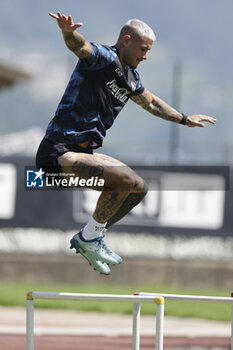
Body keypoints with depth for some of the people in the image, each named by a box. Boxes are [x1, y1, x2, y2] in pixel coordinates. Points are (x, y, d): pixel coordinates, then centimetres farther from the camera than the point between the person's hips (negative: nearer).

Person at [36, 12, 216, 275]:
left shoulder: (129, 78, 15)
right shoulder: (103, 58, -12)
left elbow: (152, 103, 36)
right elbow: (79, 46, -36)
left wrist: (185, 120, 44)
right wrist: (68, 31, -59)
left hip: (84, 152, 10)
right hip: (57, 153, -10)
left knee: (139, 188, 15)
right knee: (126, 178, -26)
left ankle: (90, 239, 17)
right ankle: (90, 237, -12)